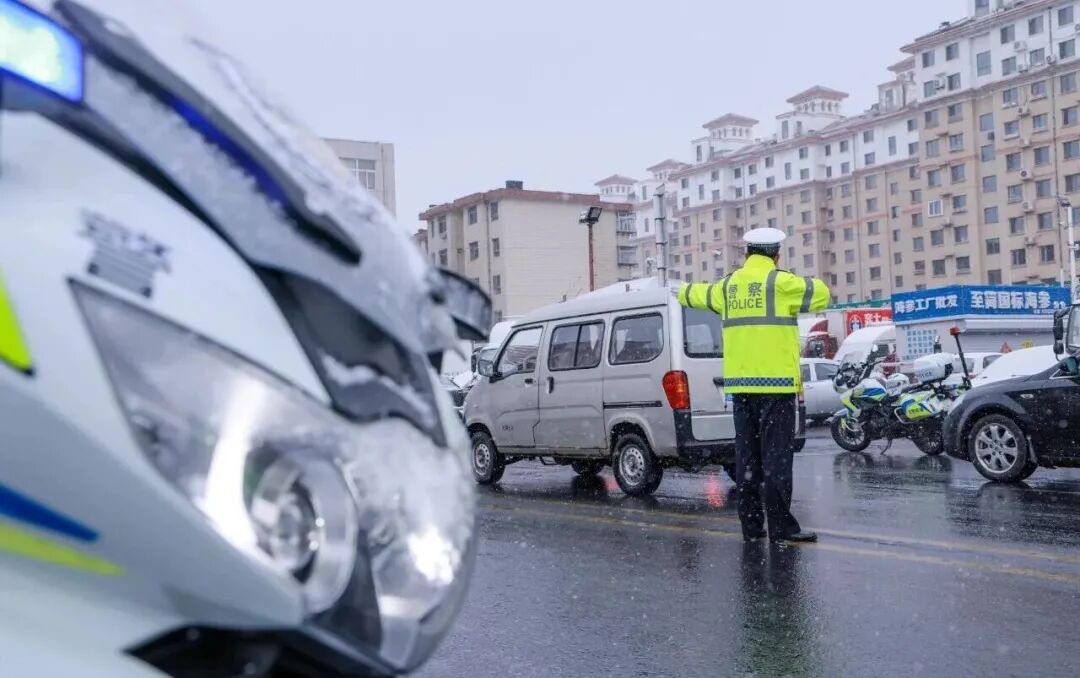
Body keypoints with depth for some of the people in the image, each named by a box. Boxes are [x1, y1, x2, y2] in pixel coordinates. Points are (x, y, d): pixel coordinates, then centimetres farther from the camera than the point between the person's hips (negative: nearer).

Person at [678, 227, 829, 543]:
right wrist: (793, 301, 16)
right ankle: (781, 525, -6)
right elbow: (821, 294, -2)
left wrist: (684, 291, 55)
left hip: (740, 383, 6)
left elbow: (696, 293, 32)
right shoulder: (779, 282, -6)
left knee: (747, 455, 9)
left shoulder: (729, 286, 14)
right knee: (776, 455, -5)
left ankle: (750, 524, 13)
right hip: (775, 382, -6)